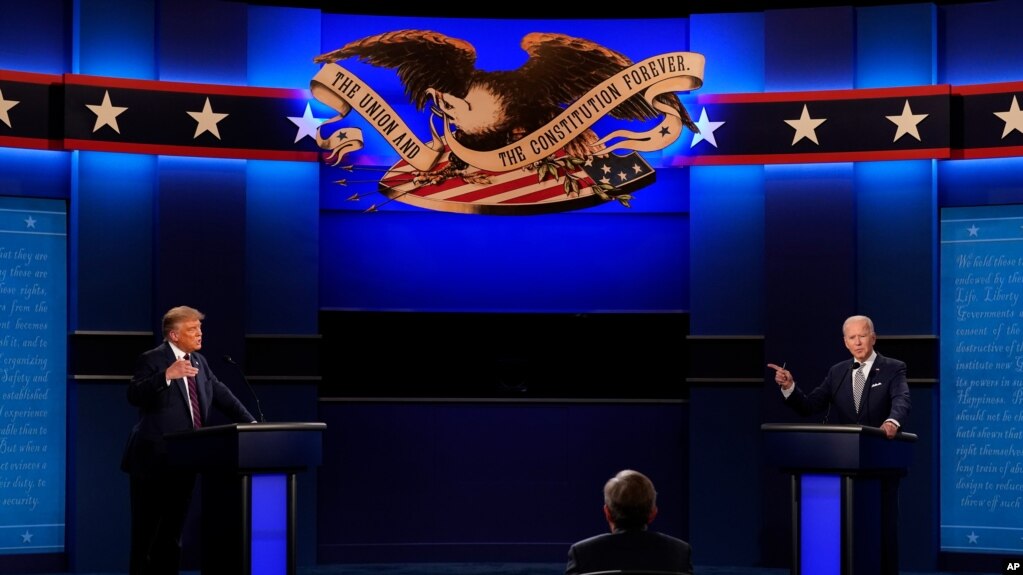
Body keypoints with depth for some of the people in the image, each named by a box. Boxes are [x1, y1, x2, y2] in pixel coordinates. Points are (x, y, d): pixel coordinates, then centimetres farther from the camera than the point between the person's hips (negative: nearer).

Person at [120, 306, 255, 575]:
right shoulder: (152, 360, -9)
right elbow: (134, 396, -22)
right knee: (145, 533, -1)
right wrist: (167, 375, -35)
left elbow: (222, 395, 16)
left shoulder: (198, 361, 13)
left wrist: (251, 424, 6)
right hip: (154, 462, -7)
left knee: (172, 534, 11)